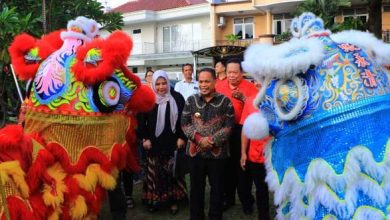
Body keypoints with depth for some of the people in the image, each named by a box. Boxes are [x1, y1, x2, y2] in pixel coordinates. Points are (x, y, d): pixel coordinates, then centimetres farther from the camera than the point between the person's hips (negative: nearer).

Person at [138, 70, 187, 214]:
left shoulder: (177, 98, -1)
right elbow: (142, 120, 4)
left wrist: (182, 137, -5)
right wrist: (144, 138, -3)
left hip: (173, 143, -1)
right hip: (154, 143, 1)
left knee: (173, 172, 4)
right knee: (154, 173, 5)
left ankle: (173, 200, 17)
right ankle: (154, 199, 19)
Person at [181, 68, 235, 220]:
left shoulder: (225, 101, -1)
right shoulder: (191, 100, 5)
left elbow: (228, 125, -5)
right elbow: (184, 123, 0)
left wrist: (213, 140, -16)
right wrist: (199, 139, -13)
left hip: (218, 152, -2)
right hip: (195, 151, 2)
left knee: (217, 188, 9)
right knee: (196, 188, 12)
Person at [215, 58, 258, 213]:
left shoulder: (249, 87, -4)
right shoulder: (220, 87, 8)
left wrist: (243, 98, -26)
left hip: (242, 130, -3)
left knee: (242, 165, 3)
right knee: (227, 165, 12)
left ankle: (246, 200, 18)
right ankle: (228, 198, 27)